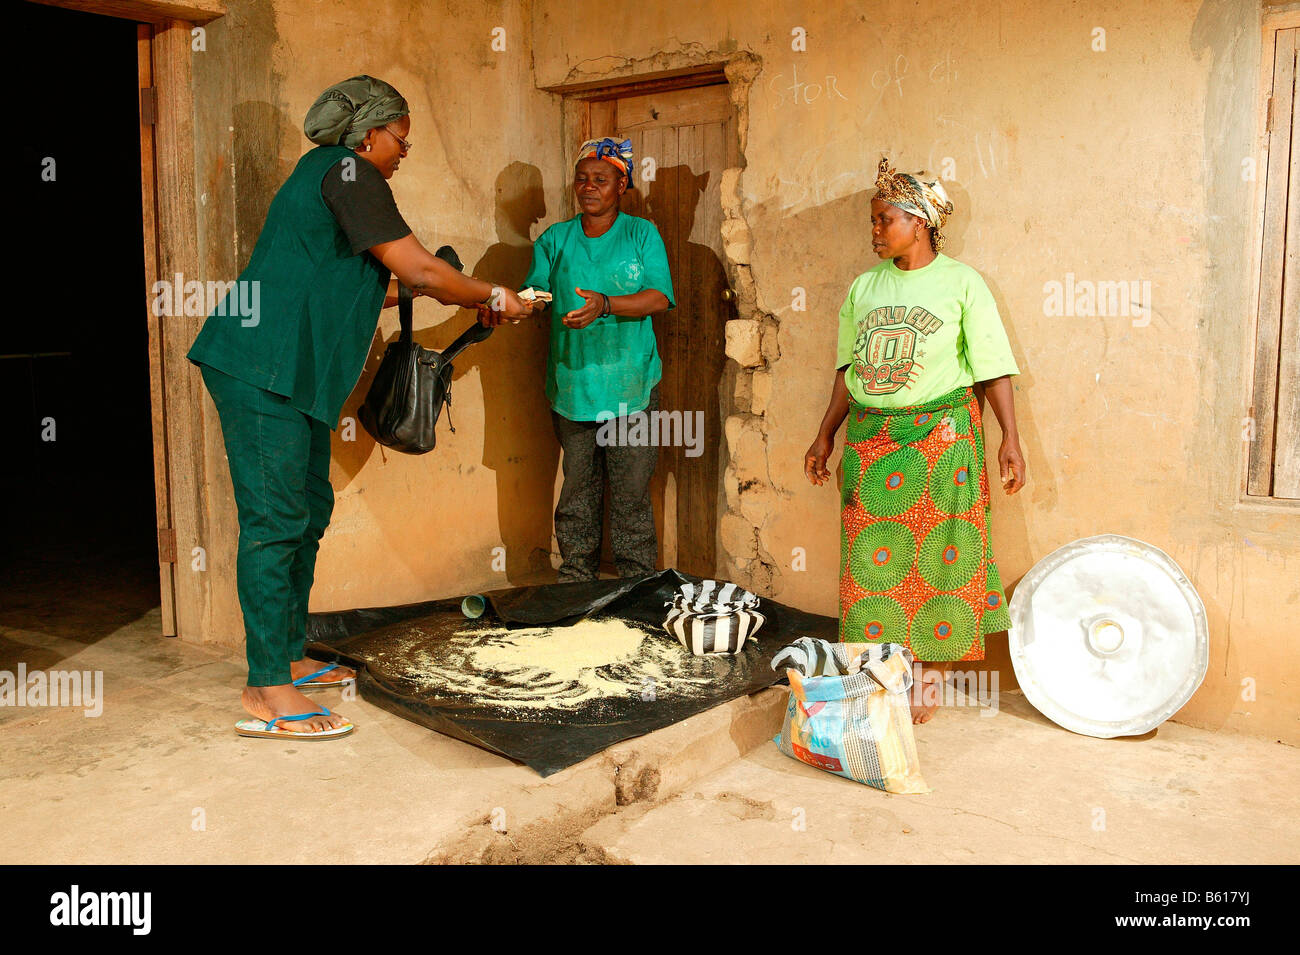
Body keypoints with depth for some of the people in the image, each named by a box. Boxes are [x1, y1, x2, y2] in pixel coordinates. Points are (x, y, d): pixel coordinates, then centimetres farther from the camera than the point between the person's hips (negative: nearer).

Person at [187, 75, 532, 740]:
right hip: (263, 368, -11)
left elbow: (336, 284, 29)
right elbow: (417, 268, -15)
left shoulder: (326, 175, 23)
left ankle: (288, 657, 23)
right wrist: (494, 297, -2)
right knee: (275, 520, -11)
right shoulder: (347, 170, -8)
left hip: (290, 373, 11)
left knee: (308, 510, 14)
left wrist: (431, 291, 26)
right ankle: (267, 693, -7)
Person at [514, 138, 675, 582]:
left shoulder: (641, 233, 4)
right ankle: (575, 583, 19)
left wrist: (605, 304, -24)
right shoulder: (554, 239, 11)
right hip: (571, 382, 2)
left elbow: (659, 297, -8)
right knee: (576, 491, 7)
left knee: (632, 492, 0)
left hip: (630, 386, -2)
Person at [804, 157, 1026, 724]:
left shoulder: (960, 283, -1)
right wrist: (825, 436, 15)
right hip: (870, 439, 4)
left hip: (940, 437, -4)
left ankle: (930, 678, 14)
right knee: (871, 561, 4)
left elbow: (994, 368, -3)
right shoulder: (864, 287, 11)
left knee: (938, 560, 0)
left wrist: (1011, 437, -11)